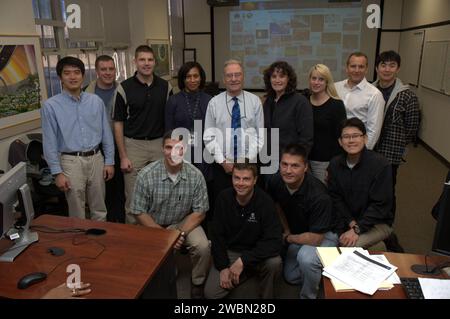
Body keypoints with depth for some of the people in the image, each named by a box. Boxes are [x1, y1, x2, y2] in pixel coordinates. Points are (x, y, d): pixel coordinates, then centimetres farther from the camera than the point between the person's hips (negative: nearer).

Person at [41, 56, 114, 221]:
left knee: (99, 209, 15)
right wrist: (58, 172, -8)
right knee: (77, 213, 10)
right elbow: (50, 142, -6)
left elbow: (106, 133, 6)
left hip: (96, 158, 3)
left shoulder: (96, 101, 2)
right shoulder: (51, 105, -6)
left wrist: (109, 161, 4)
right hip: (72, 161, -2)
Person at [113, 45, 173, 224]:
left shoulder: (165, 87, 3)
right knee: (133, 197, 4)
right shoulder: (125, 88, -5)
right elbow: (118, 123, -3)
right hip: (134, 144, -2)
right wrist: (123, 156, -7)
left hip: (160, 144, 3)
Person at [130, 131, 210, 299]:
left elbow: (199, 212, -8)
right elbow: (139, 212, -12)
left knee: (202, 246, -24)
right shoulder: (146, 175, -19)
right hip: (153, 225, 0)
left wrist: (181, 233, -22)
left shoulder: (195, 175, -15)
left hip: (184, 222, 1)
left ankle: (198, 284, 6)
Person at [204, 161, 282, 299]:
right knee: (210, 293, -11)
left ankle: (266, 296, -1)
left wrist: (243, 260, -30)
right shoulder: (224, 198, -11)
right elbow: (217, 235, -3)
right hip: (229, 252, 2)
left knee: (274, 262, -33)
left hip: (256, 253, -2)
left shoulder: (265, 202, -20)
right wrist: (223, 267, -11)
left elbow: (274, 242, -25)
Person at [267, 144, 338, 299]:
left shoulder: (318, 196, -37)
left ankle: (308, 296, -8)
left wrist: (287, 238, -18)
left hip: (324, 235, -6)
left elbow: (315, 238, -33)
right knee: (291, 277, 16)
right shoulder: (275, 181, -19)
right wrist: (286, 231, 0)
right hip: (298, 233, 6)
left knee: (306, 257, -36)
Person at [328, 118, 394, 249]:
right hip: (347, 220, 5)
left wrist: (357, 230, -23)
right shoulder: (335, 164, -4)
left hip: (378, 223, -4)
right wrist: (352, 223, -17)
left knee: (350, 246, -28)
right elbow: (336, 197, -4)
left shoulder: (381, 164, -18)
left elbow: (380, 205, -19)